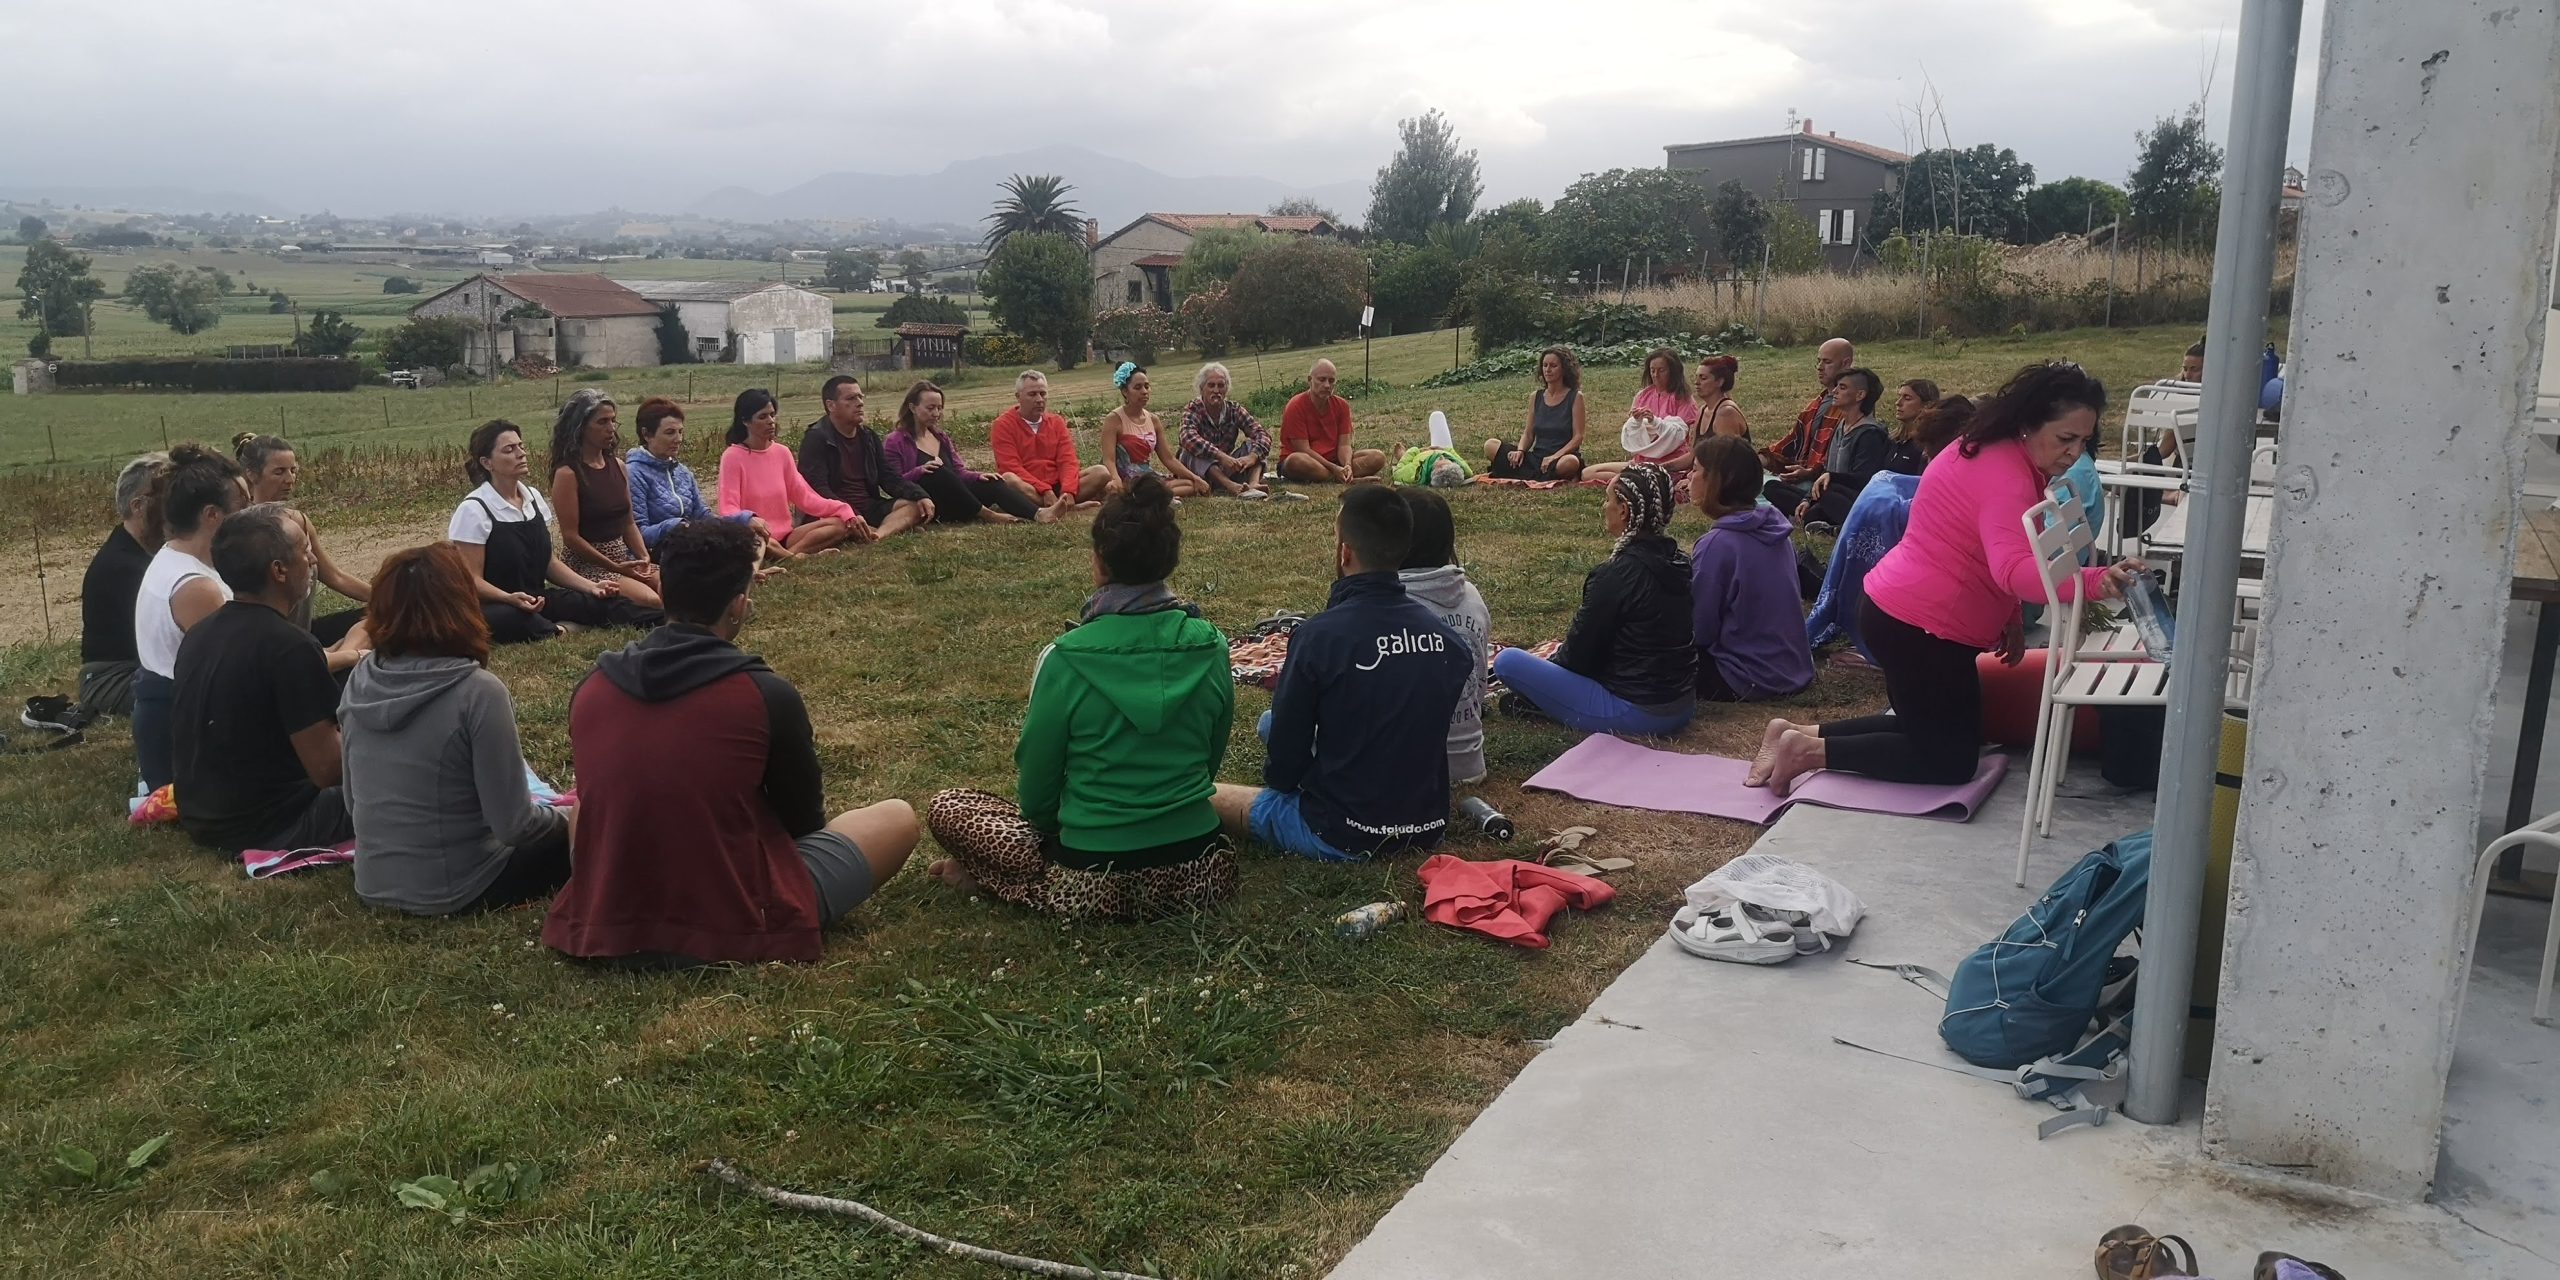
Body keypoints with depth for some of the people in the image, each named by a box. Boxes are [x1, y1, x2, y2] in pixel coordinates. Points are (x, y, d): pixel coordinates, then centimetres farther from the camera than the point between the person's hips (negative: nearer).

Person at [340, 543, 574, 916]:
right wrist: (568, 815, 0)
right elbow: (513, 825, -20)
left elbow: (353, 803, 9)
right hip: (454, 892, -6)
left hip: (374, 884, 6)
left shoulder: (361, 680, -2)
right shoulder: (477, 692, -22)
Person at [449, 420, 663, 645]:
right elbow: (472, 579, -14)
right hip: (495, 607, -6)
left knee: (600, 602, -16)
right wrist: (511, 599, -33)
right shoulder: (473, 510, -13)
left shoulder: (533, 498, 7)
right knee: (511, 619, -41)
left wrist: (591, 587, -1)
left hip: (536, 599, 6)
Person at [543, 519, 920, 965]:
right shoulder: (766, 693, -17)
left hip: (606, 926, 3)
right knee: (897, 818, 12)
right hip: (734, 928, -3)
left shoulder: (591, 686, -2)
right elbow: (804, 820, -1)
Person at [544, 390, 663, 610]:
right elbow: (571, 536, -13)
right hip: (586, 564, -7)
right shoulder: (567, 474, -10)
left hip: (622, 558, 7)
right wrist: (615, 567, -15)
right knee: (650, 600, -29)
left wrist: (644, 557, -3)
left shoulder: (618, 466, 11)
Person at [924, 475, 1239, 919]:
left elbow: (1036, 794, -3)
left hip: (1095, 884, -2)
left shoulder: (1066, 659, -13)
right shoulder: (1210, 647, -3)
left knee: (947, 808, 16)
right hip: (1199, 874, 2)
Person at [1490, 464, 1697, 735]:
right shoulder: (1676, 561, 3)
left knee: (1507, 661, -8)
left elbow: (1581, 648, -12)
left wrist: (1556, 661, 10)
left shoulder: (1620, 572, -21)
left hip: (1635, 714, -9)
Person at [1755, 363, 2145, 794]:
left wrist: (2010, 618, 9)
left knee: (1927, 729, 22)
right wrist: (2094, 581, -54)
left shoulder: (2002, 454, 9)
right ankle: (1810, 750, -1)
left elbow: (2001, 562, 20)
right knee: (1950, 763, -1)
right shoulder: (2005, 474, -24)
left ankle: (1801, 734, 18)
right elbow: (2013, 569, -40)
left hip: (1905, 614, 11)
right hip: (1920, 627, -11)